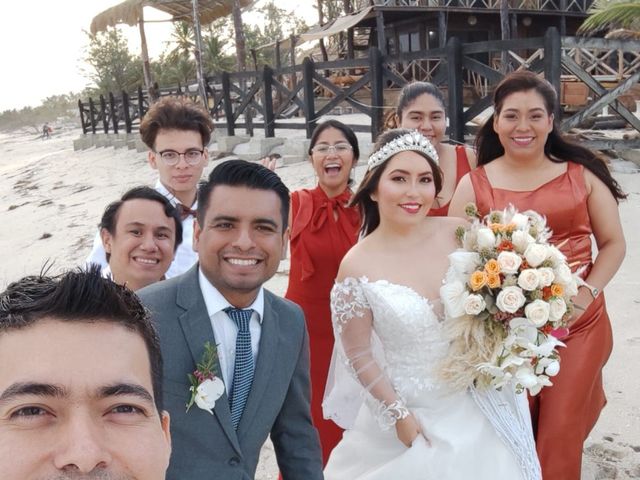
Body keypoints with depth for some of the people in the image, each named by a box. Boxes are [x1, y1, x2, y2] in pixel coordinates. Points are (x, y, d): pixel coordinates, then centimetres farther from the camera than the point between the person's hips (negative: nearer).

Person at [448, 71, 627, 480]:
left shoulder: (582, 172, 1)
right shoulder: (474, 185, -2)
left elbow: (613, 244, 5)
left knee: (562, 435, 10)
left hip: (579, 325, 1)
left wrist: (587, 293, -10)